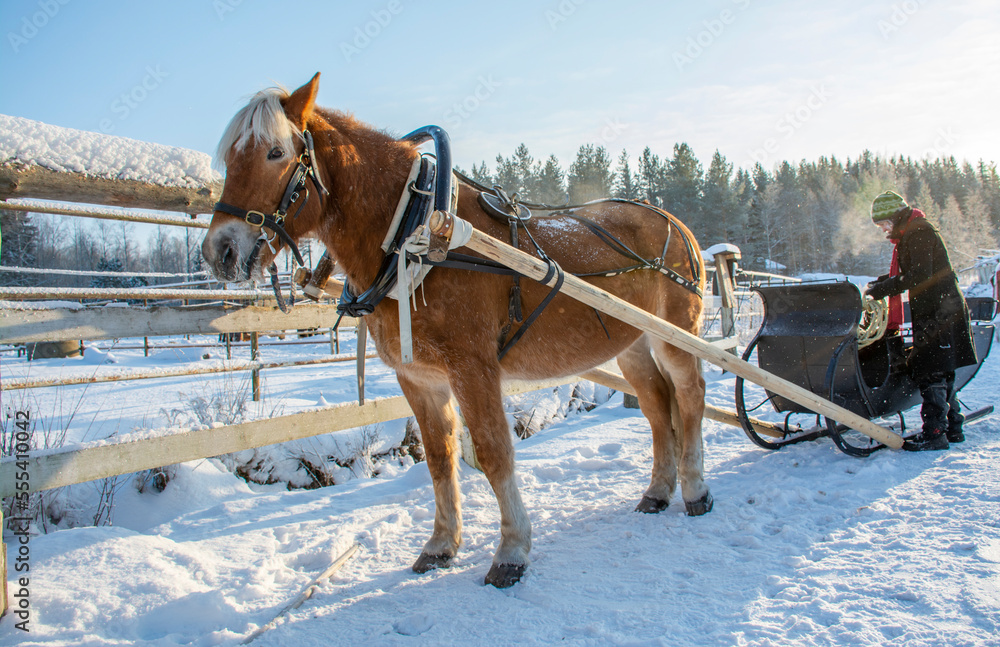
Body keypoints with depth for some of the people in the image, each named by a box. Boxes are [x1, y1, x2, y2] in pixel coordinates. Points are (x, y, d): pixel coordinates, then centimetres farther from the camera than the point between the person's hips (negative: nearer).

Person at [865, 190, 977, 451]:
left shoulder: (919, 233, -13)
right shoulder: (909, 235, 18)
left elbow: (920, 276, -22)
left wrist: (884, 289, -18)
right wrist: (887, 281, 8)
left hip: (939, 312, -10)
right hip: (932, 312, 10)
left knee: (931, 373, -9)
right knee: (940, 373, 16)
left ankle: (935, 432, -6)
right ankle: (952, 427, 24)